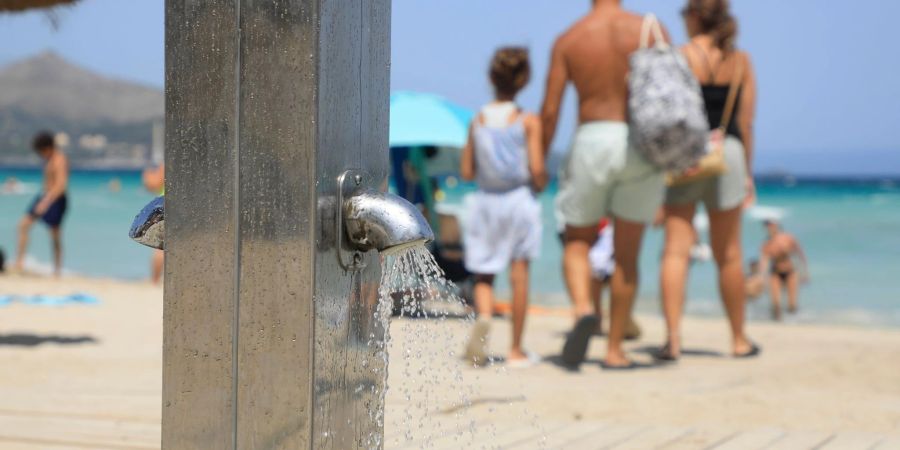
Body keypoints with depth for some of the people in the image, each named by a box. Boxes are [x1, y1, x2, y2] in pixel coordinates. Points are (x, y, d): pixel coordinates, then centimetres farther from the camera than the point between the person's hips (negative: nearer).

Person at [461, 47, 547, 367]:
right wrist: (540, 185, 8)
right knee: (519, 273, 5)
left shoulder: (478, 122, 2)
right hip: (519, 200, -2)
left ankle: (484, 316, -22)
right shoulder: (529, 121, -6)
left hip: (485, 202, 2)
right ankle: (516, 349, 9)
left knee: (483, 275, 9)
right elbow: (537, 168, -13)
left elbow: (467, 172, 3)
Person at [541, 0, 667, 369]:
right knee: (627, 254, 11)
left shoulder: (568, 40, 3)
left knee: (577, 242, 16)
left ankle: (583, 310, -13)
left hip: (592, 143, -1)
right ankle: (614, 349, 11)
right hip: (641, 145, 1)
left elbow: (550, 111, 0)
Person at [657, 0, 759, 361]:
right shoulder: (740, 61, 5)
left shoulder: (679, 56, -4)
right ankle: (739, 340, 24)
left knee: (676, 250, -3)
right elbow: (746, 122, 5)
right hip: (727, 154, 3)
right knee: (728, 254, 13)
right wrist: (747, 172, 13)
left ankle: (673, 338, -16)